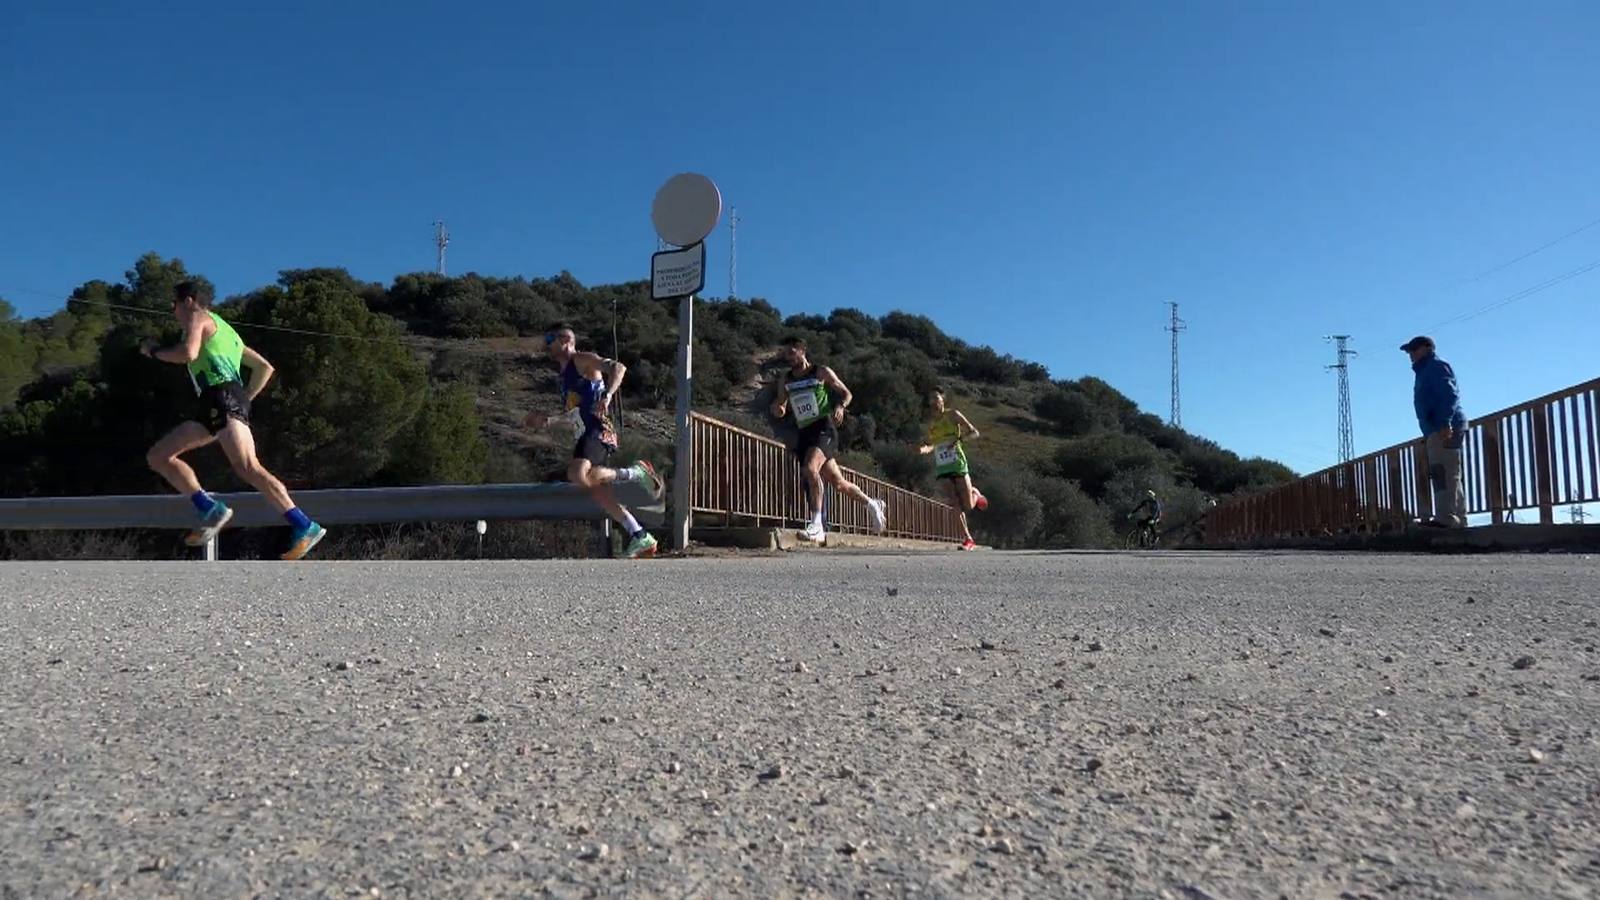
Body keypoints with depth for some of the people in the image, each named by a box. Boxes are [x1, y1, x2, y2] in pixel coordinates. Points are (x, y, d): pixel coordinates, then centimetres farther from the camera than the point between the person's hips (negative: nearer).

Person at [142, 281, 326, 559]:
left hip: (222, 396, -9)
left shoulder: (198, 317, 10)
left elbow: (188, 353, -11)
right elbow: (265, 368, 32)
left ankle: (304, 528, -32)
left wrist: (154, 351, 7)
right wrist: (245, 399, 29)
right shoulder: (224, 331, 34)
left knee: (247, 467, -23)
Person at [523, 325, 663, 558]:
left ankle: (636, 473, -16)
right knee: (598, 492, 2)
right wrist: (548, 421, 35)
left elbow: (618, 367, -16)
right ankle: (641, 538, 6)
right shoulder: (564, 376, 29)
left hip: (598, 431, -9)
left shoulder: (583, 360, 2)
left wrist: (607, 395, -29)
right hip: (585, 436, 9)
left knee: (578, 476, -31)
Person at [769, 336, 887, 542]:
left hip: (824, 428, -6)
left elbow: (847, 393, 7)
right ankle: (872, 504, 34)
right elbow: (779, 412, 18)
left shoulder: (821, 372, 1)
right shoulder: (785, 380, 13)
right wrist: (778, 409, -6)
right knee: (837, 482, 11)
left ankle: (816, 525, -28)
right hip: (804, 433, 6)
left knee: (810, 468, -30)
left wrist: (840, 406, -14)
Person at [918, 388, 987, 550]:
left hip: (957, 463, -4)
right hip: (942, 466, 4)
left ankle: (975, 494, 31)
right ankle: (969, 539, 0)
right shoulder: (930, 424, 14)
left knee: (968, 506, -3)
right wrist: (925, 449, 0)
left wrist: (960, 439, -20)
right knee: (956, 504, -6)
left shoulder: (953, 415, 0)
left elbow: (975, 433, -1)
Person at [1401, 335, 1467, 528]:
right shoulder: (1425, 370, 26)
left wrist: (1445, 423, -27)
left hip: (1445, 430, -11)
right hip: (1438, 431, 11)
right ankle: (1459, 520, 14)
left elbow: (1450, 395, -17)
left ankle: (1446, 517, -22)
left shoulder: (1436, 366, -3)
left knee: (1443, 474, -16)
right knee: (1451, 476, 11)